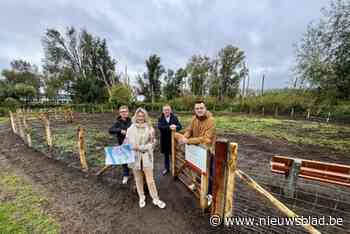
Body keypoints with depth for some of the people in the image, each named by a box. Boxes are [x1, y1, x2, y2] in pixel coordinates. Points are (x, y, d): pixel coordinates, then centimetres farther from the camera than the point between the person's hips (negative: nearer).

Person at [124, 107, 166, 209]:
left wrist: (140, 147, -16)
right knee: (138, 179, 17)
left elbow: (152, 143, -7)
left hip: (146, 156, -2)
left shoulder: (150, 129, -5)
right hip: (134, 157, 2)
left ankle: (156, 199, 24)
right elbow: (126, 142, 6)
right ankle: (141, 197, 39)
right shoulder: (130, 129, 1)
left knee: (150, 179, 3)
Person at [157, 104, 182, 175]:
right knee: (166, 155, 17)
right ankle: (166, 168, 38)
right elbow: (159, 127, -19)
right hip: (164, 139, 2)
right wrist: (169, 127, -31)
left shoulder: (174, 117, -3)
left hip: (173, 139, -1)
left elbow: (180, 126, -11)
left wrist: (175, 127, -33)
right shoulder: (160, 118, -2)